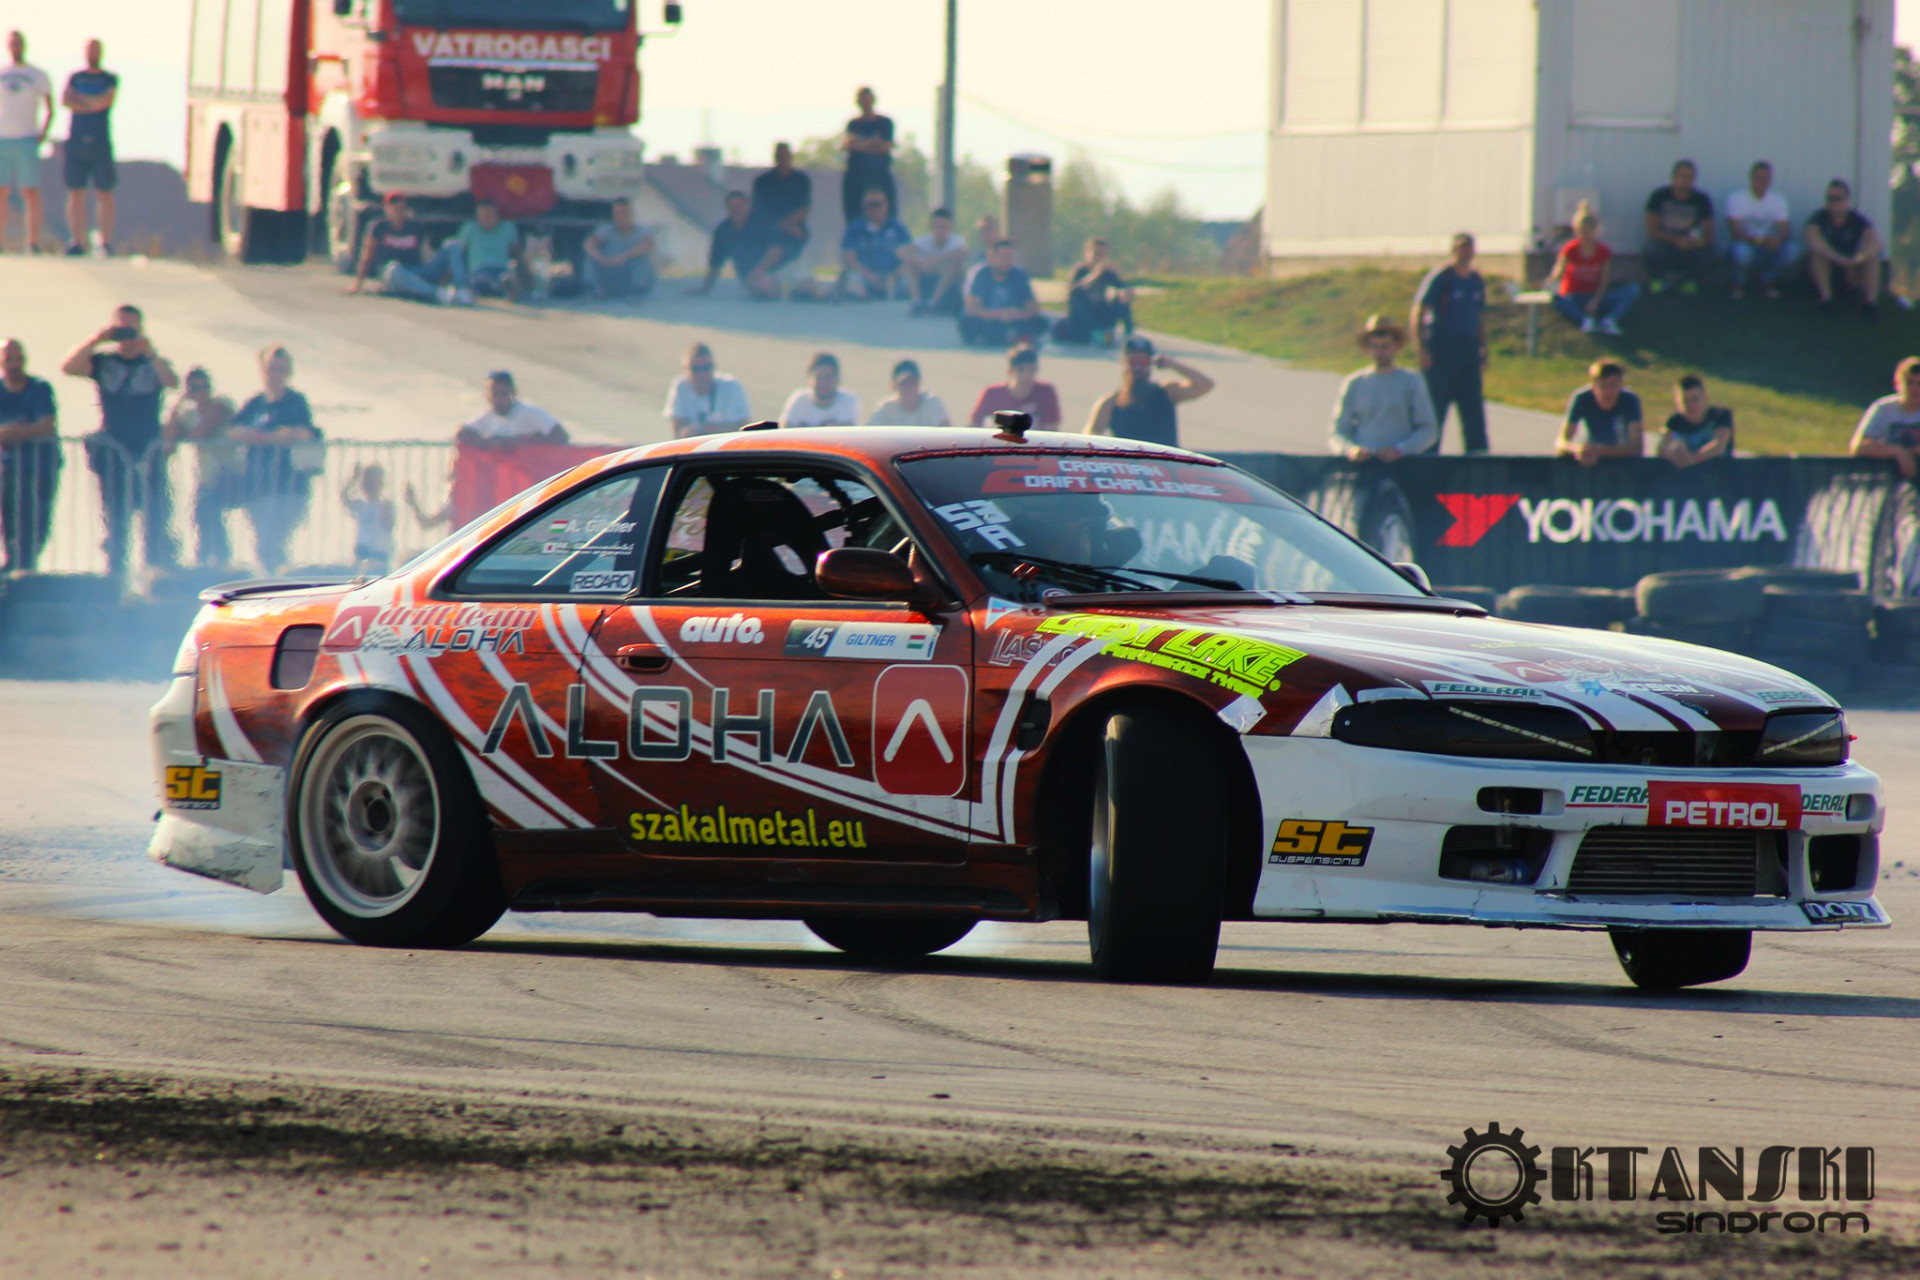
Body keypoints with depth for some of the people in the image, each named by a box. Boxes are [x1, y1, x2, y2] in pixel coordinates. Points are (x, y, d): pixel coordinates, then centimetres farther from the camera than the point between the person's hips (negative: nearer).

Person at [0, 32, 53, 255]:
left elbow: (50, 110, 9)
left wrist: (42, 136, -3)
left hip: (26, 141, -2)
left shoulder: (38, 76, 6)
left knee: (31, 192, -7)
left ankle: (33, 243, -7)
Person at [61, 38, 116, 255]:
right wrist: (93, 104, -8)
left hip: (100, 142, -2)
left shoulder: (110, 80, 8)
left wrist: (81, 98, -1)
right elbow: (65, 101, -1)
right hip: (76, 141, 2)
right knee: (75, 192, -1)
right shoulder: (75, 78, 15)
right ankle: (77, 242, 0)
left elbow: (106, 101, -9)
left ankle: (106, 242, -3)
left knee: (104, 193, -5)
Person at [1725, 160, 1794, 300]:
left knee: (1788, 250, -28)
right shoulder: (1736, 199, -11)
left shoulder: (1778, 200, 1)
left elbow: (1786, 230, -7)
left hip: (1767, 248, 3)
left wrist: (1778, 239, -33)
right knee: (1742, 251, -40)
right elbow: (1735, 232, -20)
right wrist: (1760, 240, -35)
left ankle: (1767, 280, 3)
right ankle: (1739, 282, -4)